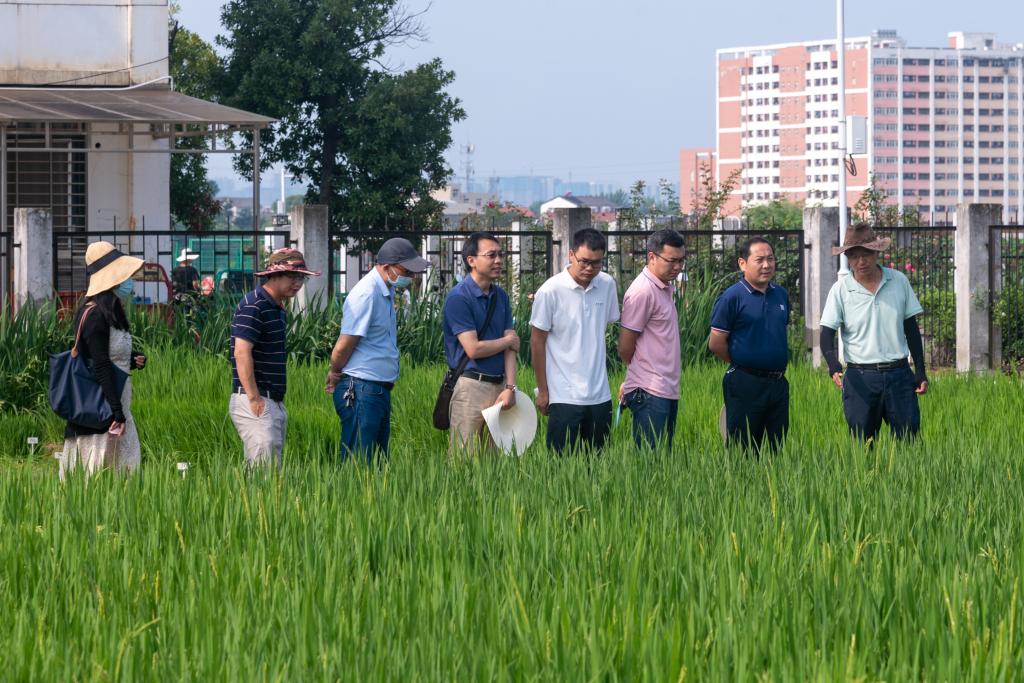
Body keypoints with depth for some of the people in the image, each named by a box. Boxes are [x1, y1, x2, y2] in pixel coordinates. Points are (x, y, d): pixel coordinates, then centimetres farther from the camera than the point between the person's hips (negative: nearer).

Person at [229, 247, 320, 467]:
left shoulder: (278, 308, 18)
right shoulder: (253, 306, -13)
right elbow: (242, 352, -21)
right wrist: (254, 398, -23)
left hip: (275, 404, 10)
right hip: (255, 404, -10)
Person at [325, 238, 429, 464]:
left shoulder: (386, 292, 14)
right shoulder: (367, 295, -18)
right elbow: (343, 347, -16)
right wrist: (335, 374, 1)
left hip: (380, 391, 10)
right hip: (361, 392, -10)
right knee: (359, 463, -8)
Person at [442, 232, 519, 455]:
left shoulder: (500, 296, 12)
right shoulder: (458, 298, -10)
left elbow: (511, 347, 6)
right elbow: (473, 349, -16)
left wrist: (510, 387, -6)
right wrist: (508, 341, -1)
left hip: (499, 384, 7)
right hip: (471, 385, -7)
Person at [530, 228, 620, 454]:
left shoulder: (608, 285, 3)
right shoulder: (550, 291, -10)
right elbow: (537, 342, -4)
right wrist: (542, 391, -2)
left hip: (600, 395, 5)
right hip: (565, 397, -5)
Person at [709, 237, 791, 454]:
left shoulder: (781, 295, 9)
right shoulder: (732, 297, -10)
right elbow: (716, 343, -9)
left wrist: (776, 363, 13)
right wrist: (741, 363, 2)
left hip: (778, 384, 6)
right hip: (745, 385, -6)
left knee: (775, 450, 10)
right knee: (743, 453, -1)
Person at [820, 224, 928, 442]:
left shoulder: (899, 281, 5)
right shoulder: (840, 290, -1)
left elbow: (911, 329, 12)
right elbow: (827, 334, -3)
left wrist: (920, 372, 9)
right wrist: (833, 366, -23)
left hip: (899, 375, 1)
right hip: (860, 377, -1)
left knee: (908, 440, -4)